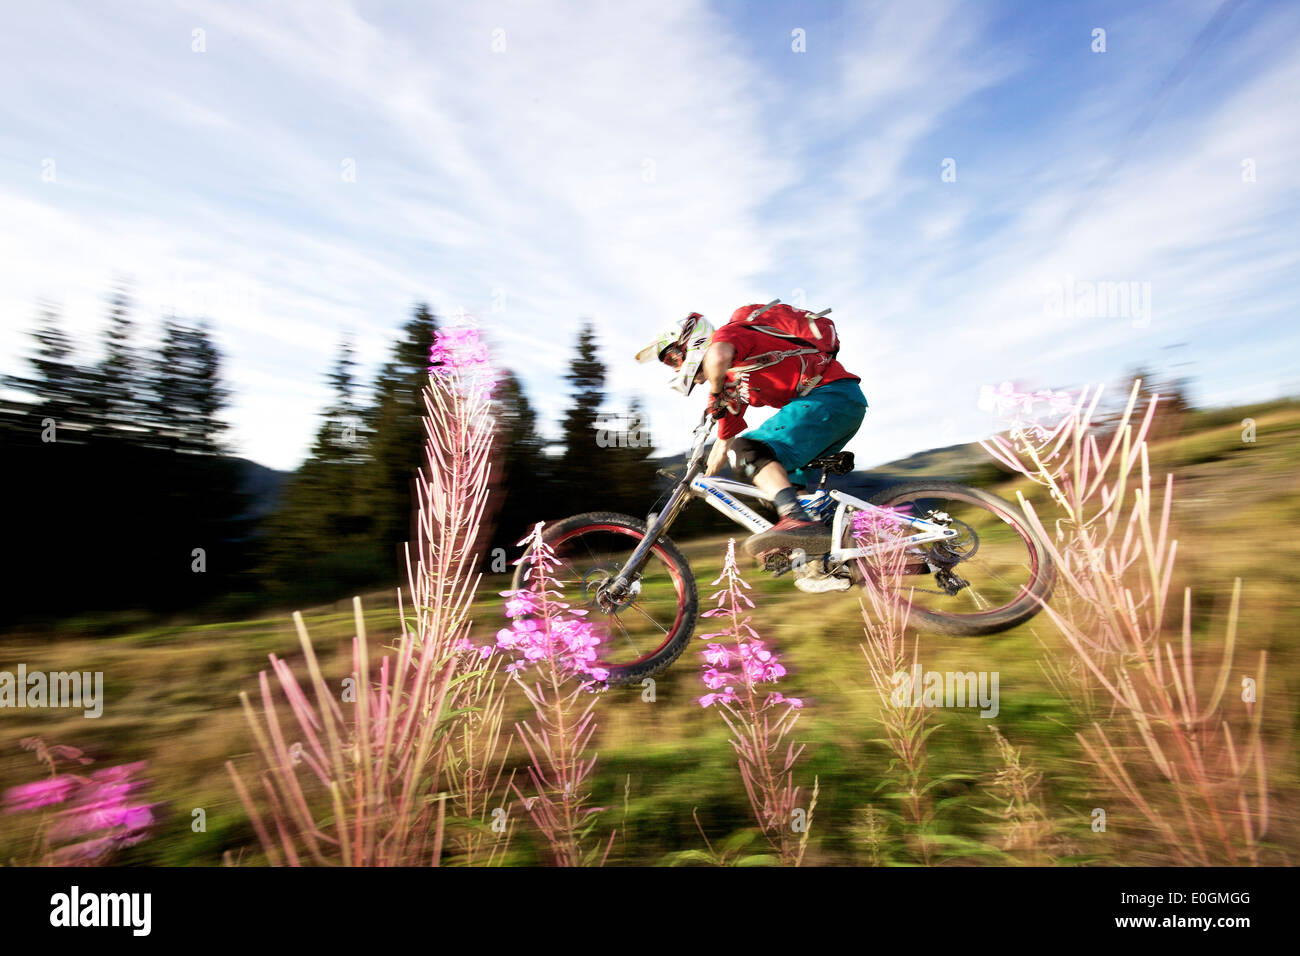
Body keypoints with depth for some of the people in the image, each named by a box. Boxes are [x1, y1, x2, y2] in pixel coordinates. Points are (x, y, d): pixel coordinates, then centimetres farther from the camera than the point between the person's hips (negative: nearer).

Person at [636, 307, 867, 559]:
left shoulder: (728, 333, -2)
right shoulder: (729, 384, 23)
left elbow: (718, 356, -29)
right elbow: (725, 439, 30)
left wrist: (715, 394, -10)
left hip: (832, 393, -10)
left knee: (747, 451, -20)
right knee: (784, 478, 16)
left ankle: (799, 521, -38)